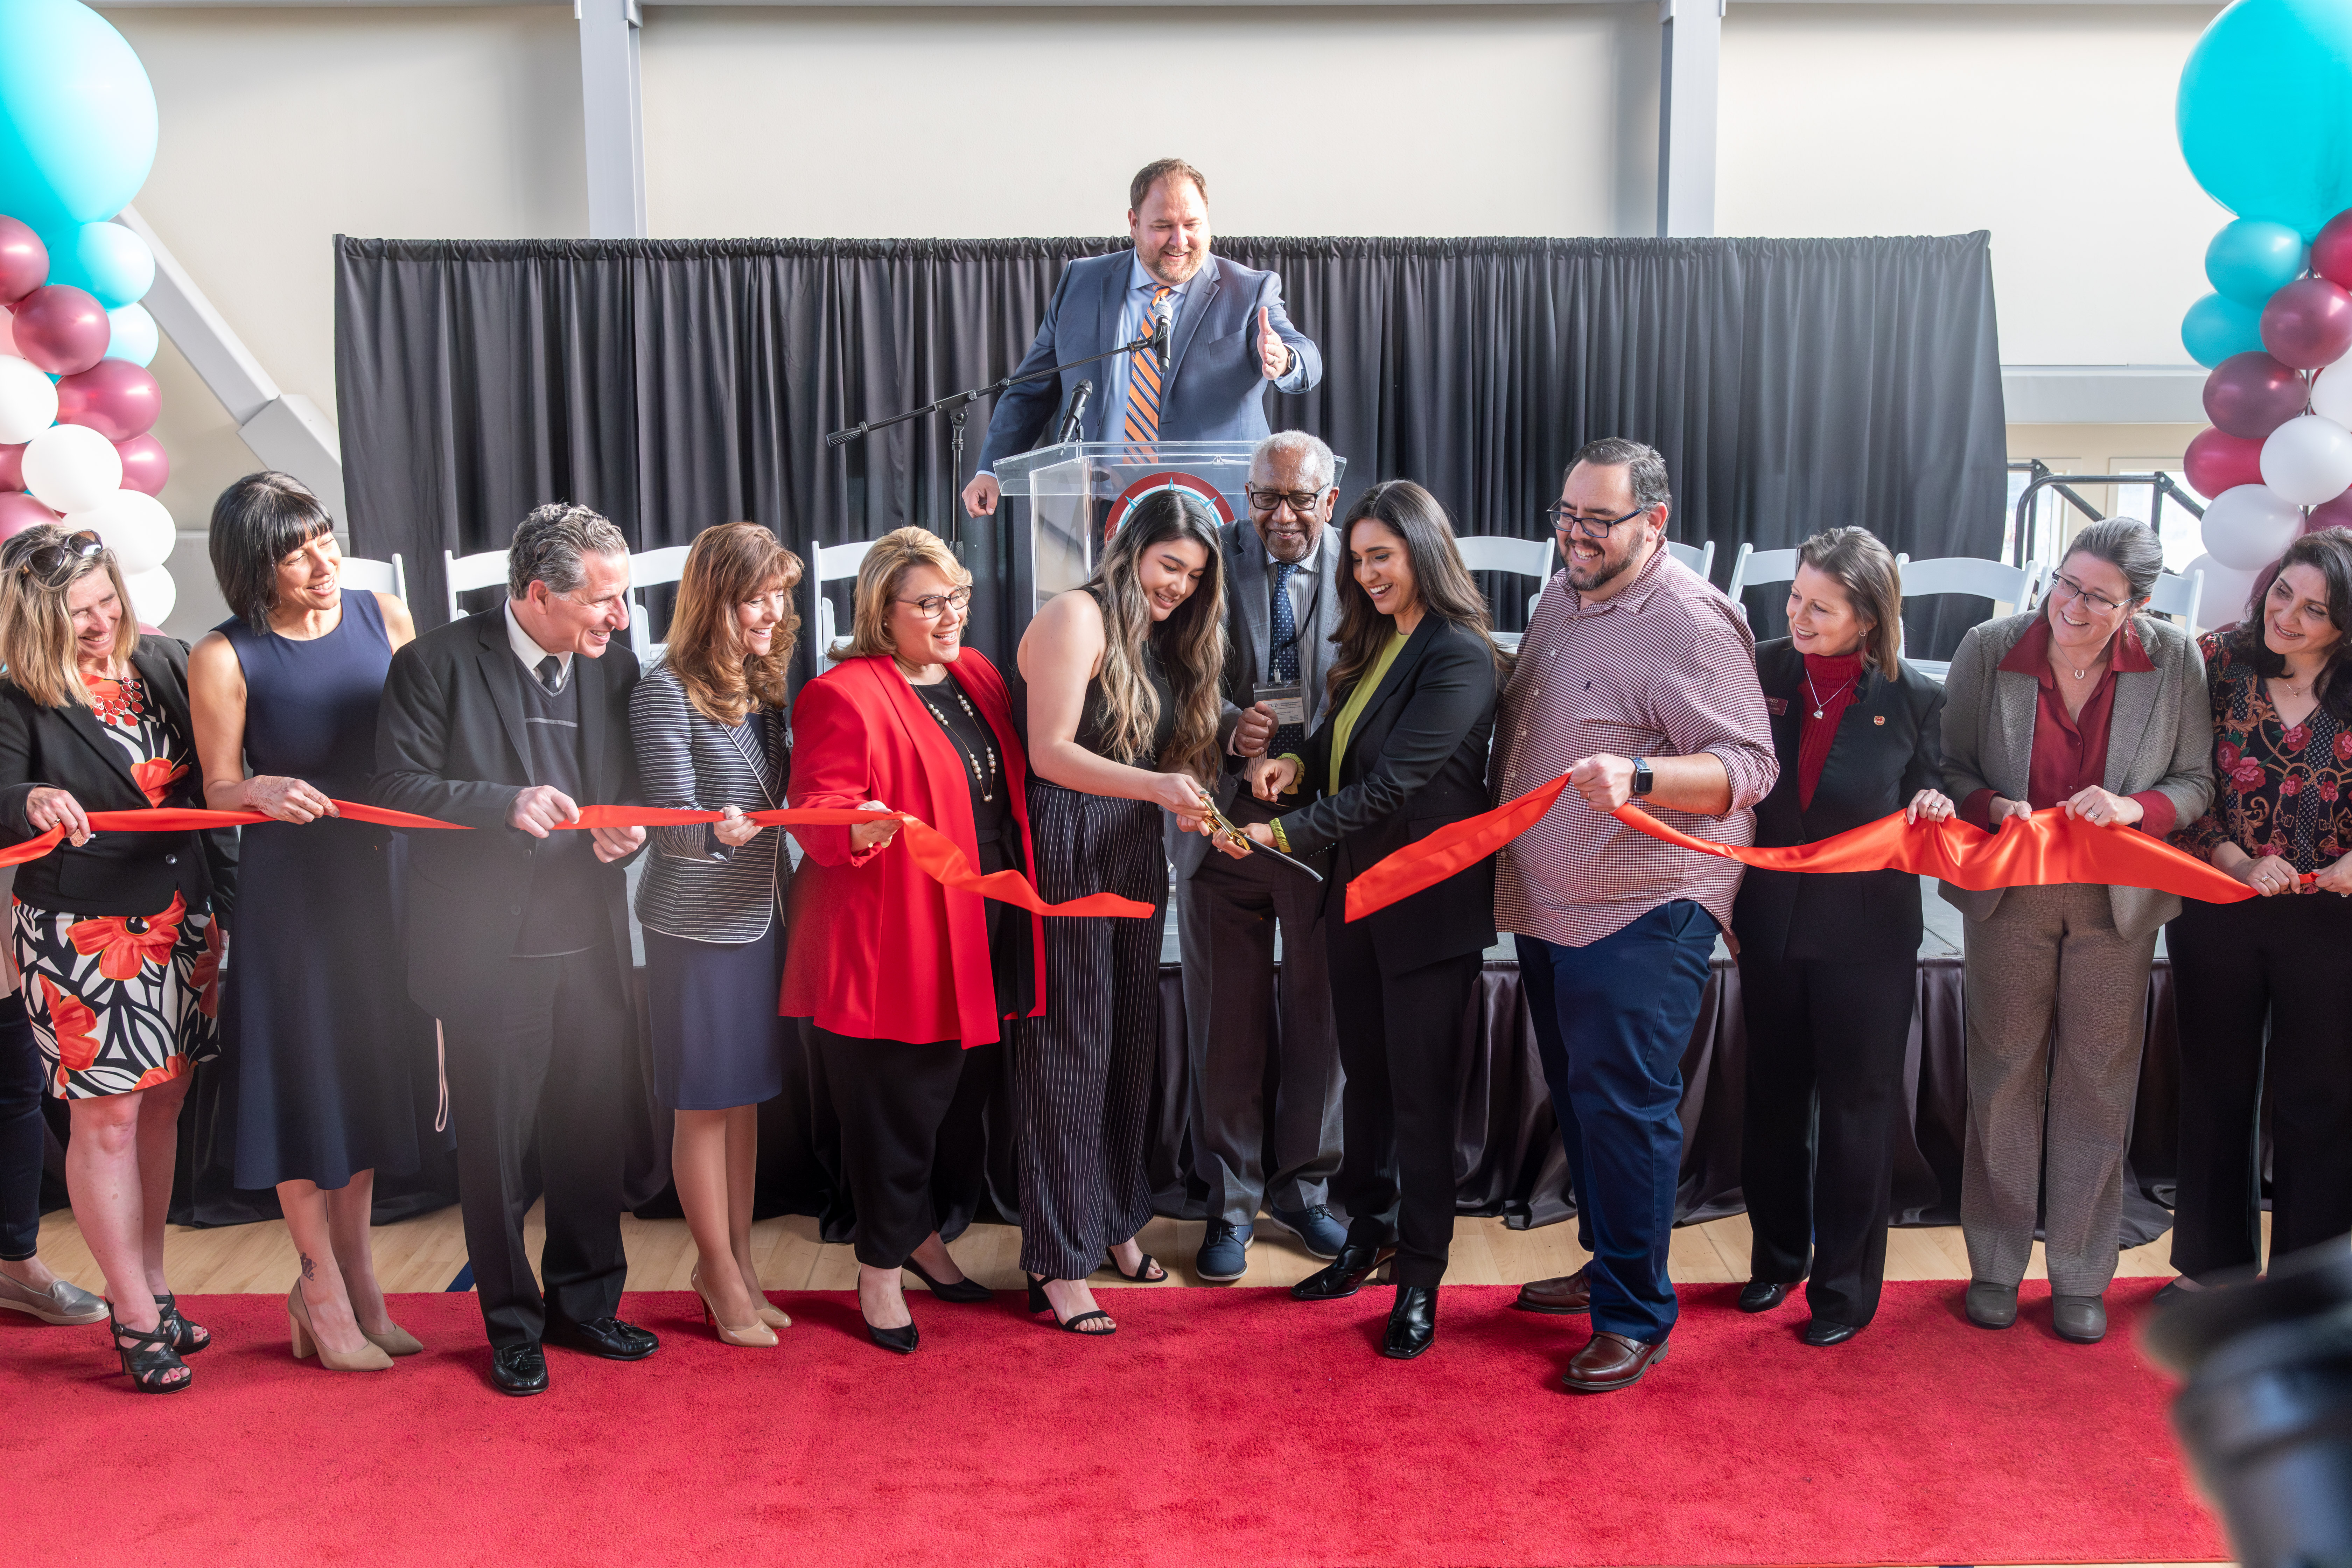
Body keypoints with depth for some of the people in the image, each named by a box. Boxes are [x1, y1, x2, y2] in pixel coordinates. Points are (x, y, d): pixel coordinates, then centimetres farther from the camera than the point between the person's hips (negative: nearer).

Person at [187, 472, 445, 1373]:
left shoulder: (383, 618, -2)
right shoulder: (225, 659, -12)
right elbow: (220, 791, -6)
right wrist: (264, 791, -26)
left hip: (384, 879, 4)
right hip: (290, 890, -4)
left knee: (370, 1072, 14)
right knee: (303, 1076, 5)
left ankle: (355, 1280, 30)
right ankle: (326, 1291, 22)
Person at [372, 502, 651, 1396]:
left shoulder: (614, 666, 6)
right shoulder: (438, 665, -8)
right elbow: (397, 787, -10)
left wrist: (625, 833, -7)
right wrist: (506, 805, -22)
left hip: (591, 951, 4)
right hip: (489, 954, -4)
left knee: (591, 1139, 12)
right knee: (496, 1152, 7)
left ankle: (585, 1304, 30)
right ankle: (513, 1328, 23)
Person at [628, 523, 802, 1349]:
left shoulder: (764, 684, 7)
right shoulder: (668, 691, -13)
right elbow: (670, 822, -16)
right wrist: (719, 831, -36)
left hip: (759, 917, 7)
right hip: (696, 926, -6)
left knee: (745, 1097, 14)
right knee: (704, 1104, 5)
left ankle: (737, 1256, 26)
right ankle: (721, 1273, 17)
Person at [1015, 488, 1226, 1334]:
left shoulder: (1164, 643, 16)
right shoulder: (1077, 616, -9)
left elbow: (1162, 757, 14)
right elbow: (1051, 753, -18)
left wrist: (1188, 806, -6)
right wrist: (1157, 786, -28)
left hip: (1135, 854, 8)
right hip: (1069, 851, -8)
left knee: (1132, 1042, 14)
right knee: (1071, 1049, -3)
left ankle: (1115, 1219, 29)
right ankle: (1060, 1263, 5)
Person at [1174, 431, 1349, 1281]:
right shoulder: (1213, 559, -3)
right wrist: (1228, 724, -21)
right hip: (1225, 819, 0)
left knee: (1320, 1019, 12)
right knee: (1227, 1026, 8)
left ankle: (1303, 1188, 31)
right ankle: (1232, 1202, 24)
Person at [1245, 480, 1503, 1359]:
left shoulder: (1460, 658, -18)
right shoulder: (1374, 645, 9)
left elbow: (1391, 785, -23)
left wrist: (1285, 834, -22)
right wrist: (1298, 763, -8)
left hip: (1429, 908, -8)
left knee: (1421, 1095, 2)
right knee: (1365, 1077, 18)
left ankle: (1420, 1280, 14)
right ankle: (1368, 1239, 33)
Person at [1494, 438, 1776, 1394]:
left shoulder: (1692, 623, -15)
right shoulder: (1561, 599, 12)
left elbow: (1748, 766, -20)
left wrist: (1638, 777, -35)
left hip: (1641, 913, -9)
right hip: (1548, 905, 9)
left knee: (1622, 1107, -5)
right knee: (1578, 1098, 17)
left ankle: (1635, 1316, 7)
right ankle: (1608, 1266, 33)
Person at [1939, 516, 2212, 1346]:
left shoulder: (2174, 661, -8)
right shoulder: (1988, 649, -8)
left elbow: (2197, 781, -1)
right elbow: (1950, 768, 0)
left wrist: (2135, 807, -21)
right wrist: (1993, 807, -20)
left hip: (2116, 902, 0)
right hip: (2007, 895, 0)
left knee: (2098, 1087, 7)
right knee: (2004, 1077, 8)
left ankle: (2081, 1277, 22)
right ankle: (1995, 1266, 24)